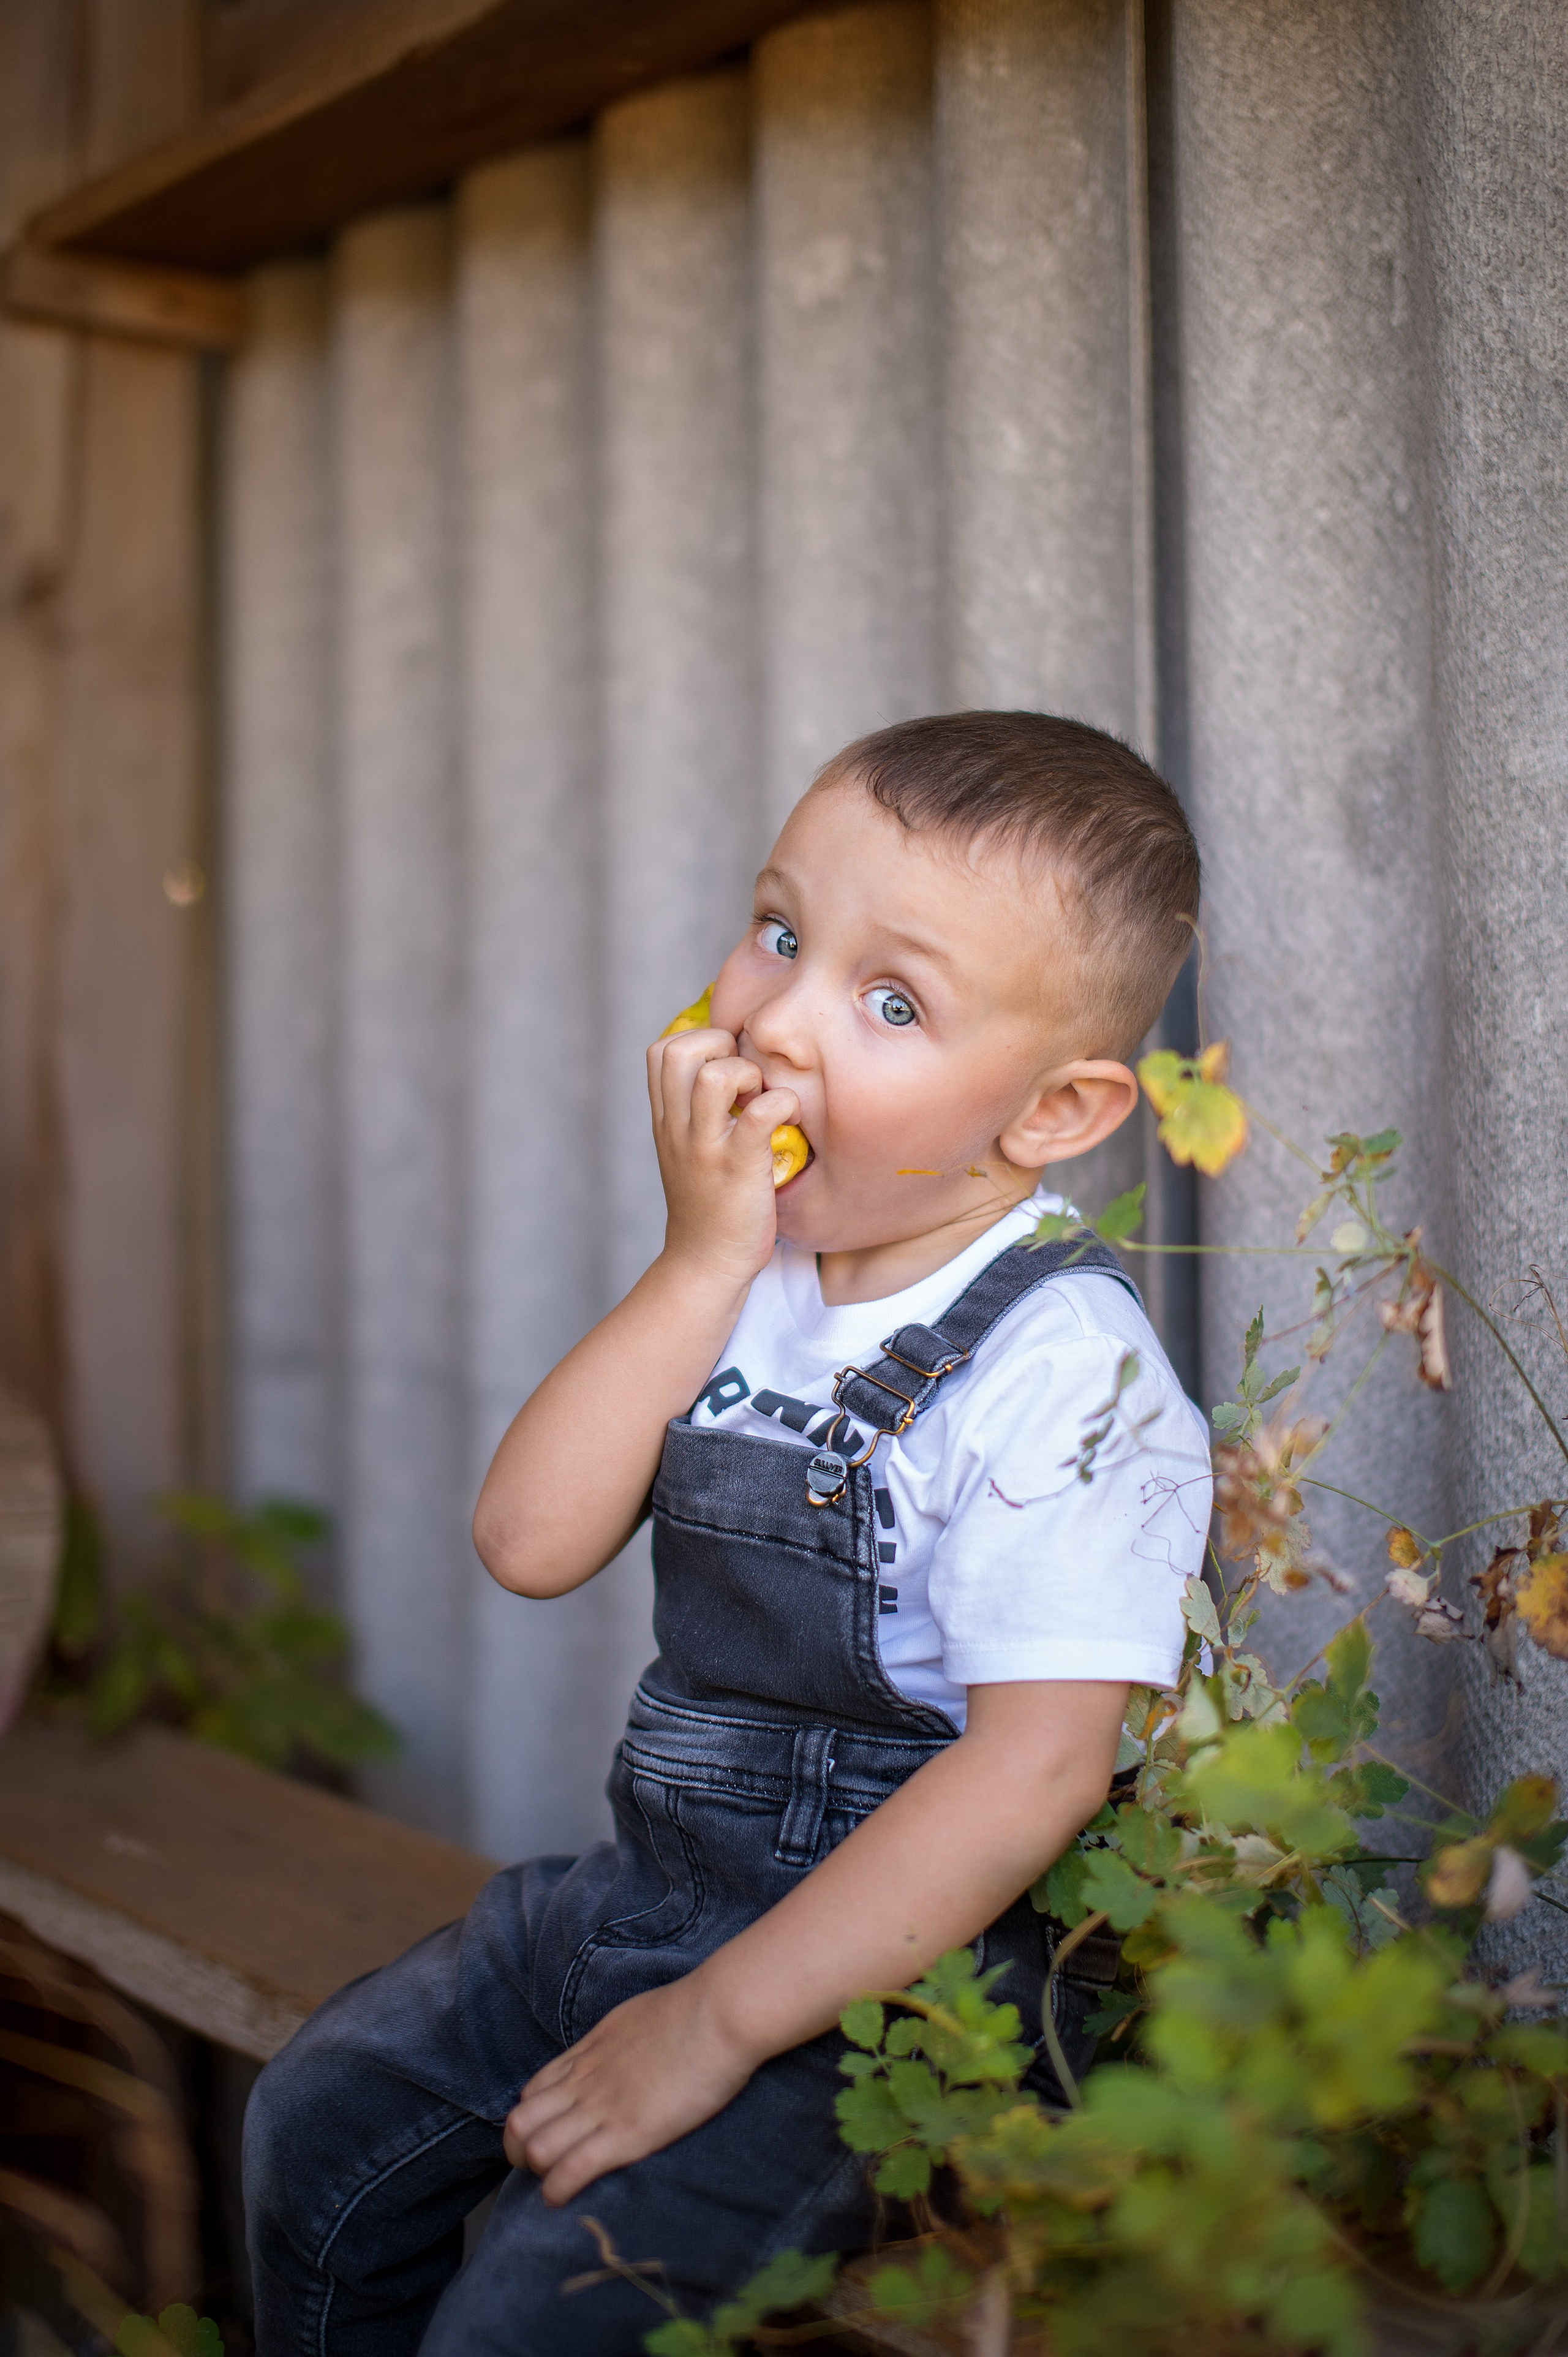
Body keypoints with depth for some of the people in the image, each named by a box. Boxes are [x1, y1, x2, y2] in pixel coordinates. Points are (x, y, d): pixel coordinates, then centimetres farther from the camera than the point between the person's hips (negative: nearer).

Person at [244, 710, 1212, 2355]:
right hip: (656, 1891, 8)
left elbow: (1039, 1764, -27)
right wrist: (703, 1263, -17)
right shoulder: (743, 1281, 0)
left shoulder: (1061, 1370, -22)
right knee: (322, 2127, 13)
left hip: (892, 1972, -7)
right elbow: (531, 1541, -8)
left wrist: (716, 2028, -24)